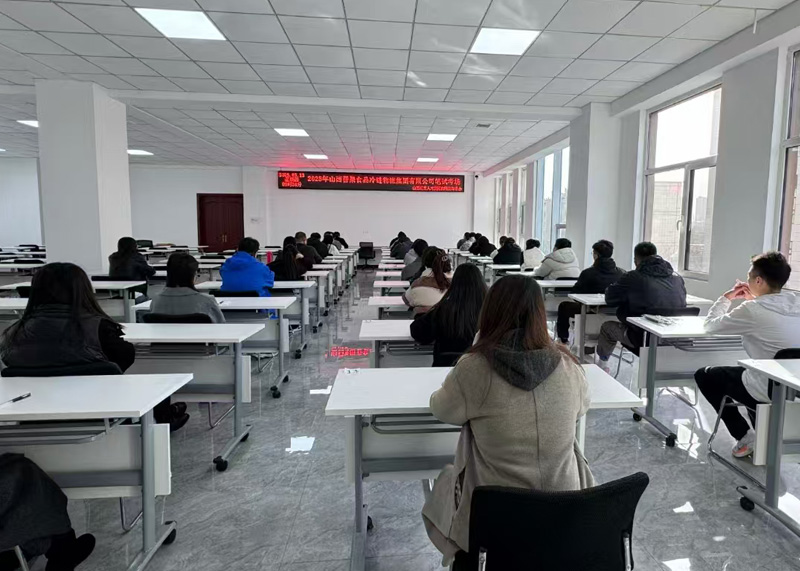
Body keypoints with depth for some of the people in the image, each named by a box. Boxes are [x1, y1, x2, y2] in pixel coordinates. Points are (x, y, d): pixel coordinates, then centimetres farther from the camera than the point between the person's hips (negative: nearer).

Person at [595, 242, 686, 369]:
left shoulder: (633, 277, -8)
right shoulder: (677, 277, 5)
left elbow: (609, 299, 1)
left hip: (646, 338, -5)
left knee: (607, 327, 20)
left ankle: (602, 366, 37)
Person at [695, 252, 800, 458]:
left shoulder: (753, 310, -20)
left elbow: (711, 325, -5)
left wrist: (726, 298, 7)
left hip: (769, 390, -7)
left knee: (704, 375, 12)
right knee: (747, 372, 35)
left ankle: (745, 437, 12)